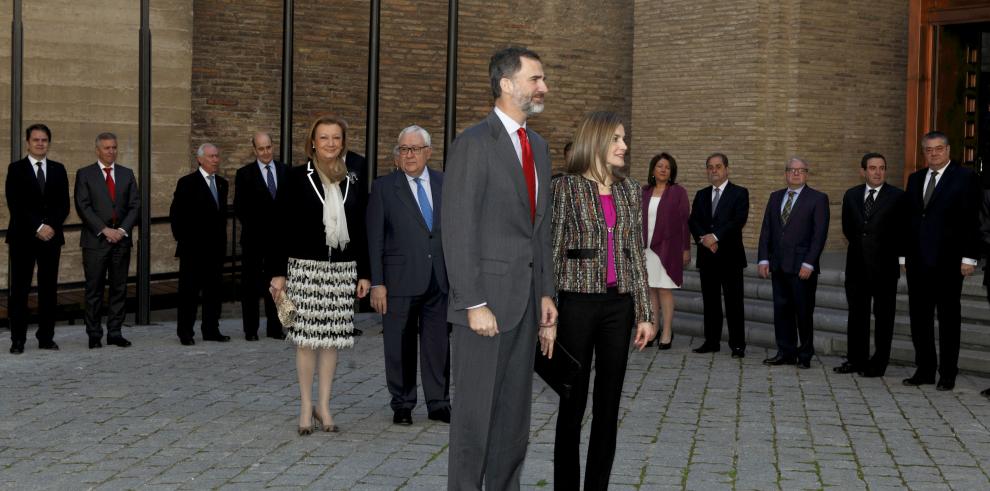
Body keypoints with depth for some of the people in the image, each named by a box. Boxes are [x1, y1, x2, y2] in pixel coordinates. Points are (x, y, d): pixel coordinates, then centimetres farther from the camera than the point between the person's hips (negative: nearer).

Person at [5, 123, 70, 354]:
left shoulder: (58, 170, 11)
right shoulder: (16, 169, 2)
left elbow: (64, 204, 7)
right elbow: (15, 204, -6)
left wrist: (52, 226, -9)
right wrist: (37, 227, -14)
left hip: (51, 236, 3)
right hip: (23, 238, -3)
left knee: (49, 289, 4)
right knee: (19, 289, -1)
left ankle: (46, 337, 11)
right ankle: (18, 339, 3)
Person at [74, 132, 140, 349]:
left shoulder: (127, 174, 13)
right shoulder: (84, 174, 3)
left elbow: (135, 205, 7)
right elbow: (83, 207, -5)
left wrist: (123, 230, -7)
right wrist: (104, 230, -13)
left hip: (121, 239, 3)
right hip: (95, 241, -3)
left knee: (119, 288, 4)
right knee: (94, 289, -1)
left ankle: (115, 332, 9)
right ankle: (94, 335, 4)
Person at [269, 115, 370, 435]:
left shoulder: (354, 180, 8)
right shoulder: (297, 178, -1)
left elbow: (362, 229, 10)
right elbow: (282, 228, -2)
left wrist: (364, 273, 7)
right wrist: (278, 273, -6)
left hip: (342, 269, 3)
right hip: (305, 267, -3)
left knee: (332, 337, 6)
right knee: (306, 337, -1)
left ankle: (324, 406, 15)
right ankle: (306, 407, 10)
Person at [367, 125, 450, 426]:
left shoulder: (444, 184, 8)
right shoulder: (384, 187, 0)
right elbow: (375, 239, -2)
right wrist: (376, 283, -8)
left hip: (439, 280, 2)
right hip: (399, 281, -2)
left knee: (438, 344, 8)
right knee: (400, 347, 5)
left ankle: (438, 404, 19)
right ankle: (402, 405, 18)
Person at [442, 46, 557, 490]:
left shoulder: (538, 146, 14)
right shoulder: (473, 144, -10)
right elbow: (457, 232, -14)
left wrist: (546, 295, 12)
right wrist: (474, 304, -18)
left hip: (526, 300, 7)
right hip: (486, 298, -7)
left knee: (515, 412, 13)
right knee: (475, 413, 0)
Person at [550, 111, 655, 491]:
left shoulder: (630, 190, 9)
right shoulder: (566, 187, -3)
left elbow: (636, 256, 11)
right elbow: (552, 253, -4)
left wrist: (645, 314, 7)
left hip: (618, 304, 4)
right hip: (578, 302, -4)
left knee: (609, 404, 7)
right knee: (573, 402, 2)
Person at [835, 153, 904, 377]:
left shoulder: (897, 197, -4)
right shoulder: (851, 195, 9)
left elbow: (902, 231, -2)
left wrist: (890, 254, -1)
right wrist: (860, 246, 9)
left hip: (884, 266, -4)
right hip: (857, 266, 4)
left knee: (883, 316, 2)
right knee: (856, 314, 10)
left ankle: (879, 363, 8)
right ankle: (856, 359, 19)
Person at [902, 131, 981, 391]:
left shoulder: (965, 178, -3)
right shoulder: (915, 179, 13)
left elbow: (972, 220, -7)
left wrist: (969, 257, -12)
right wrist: (904, 254, 11)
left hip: (948, 262, -5)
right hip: (918, 262, 5)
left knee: (949, 318, 3)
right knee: (919, 318, 8)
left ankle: (948, 374, 9)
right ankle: (924, 370, 18)